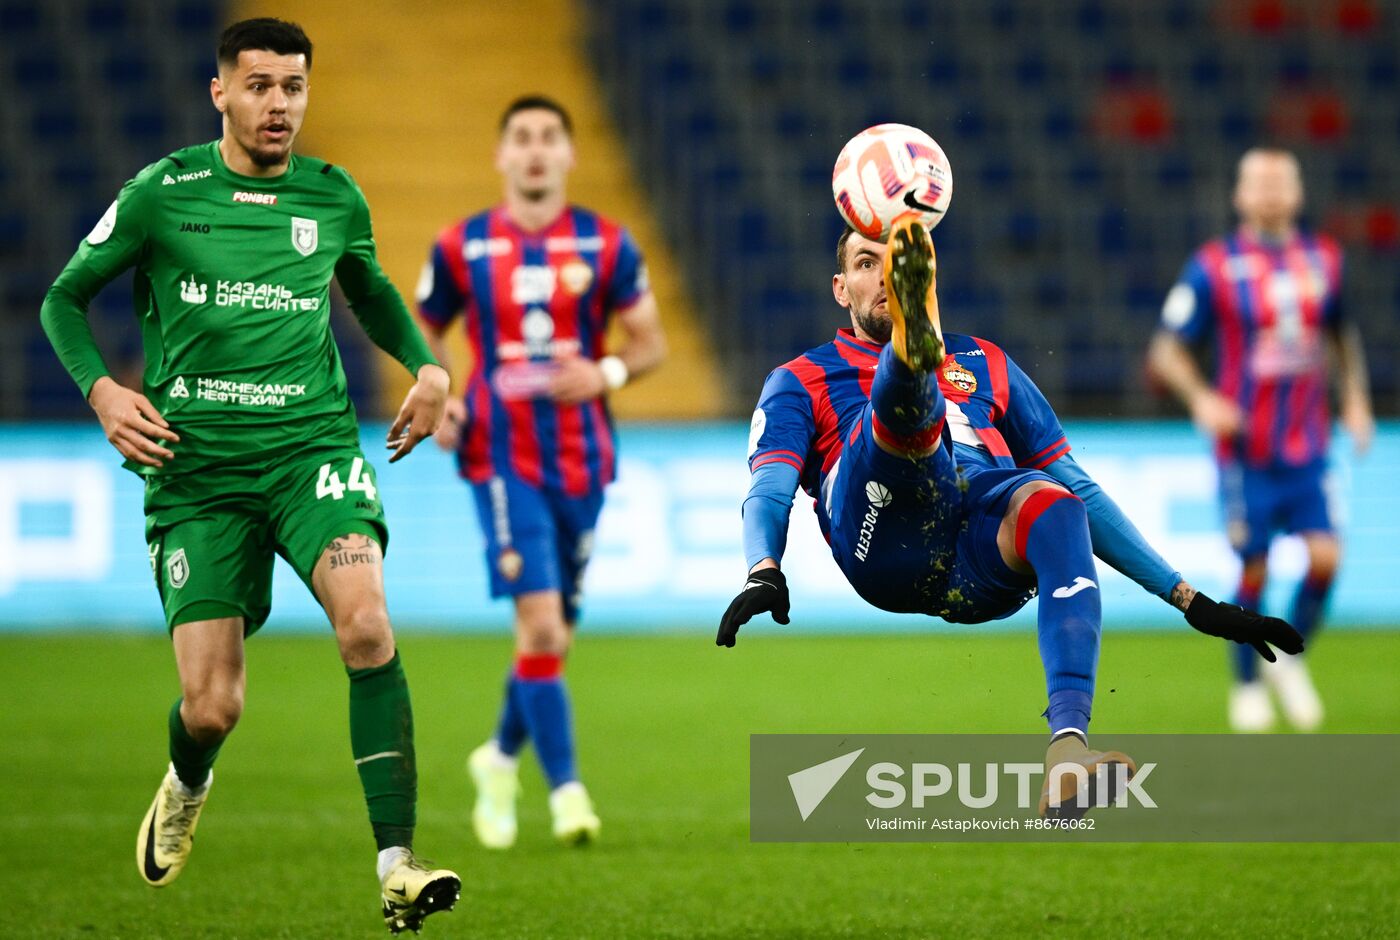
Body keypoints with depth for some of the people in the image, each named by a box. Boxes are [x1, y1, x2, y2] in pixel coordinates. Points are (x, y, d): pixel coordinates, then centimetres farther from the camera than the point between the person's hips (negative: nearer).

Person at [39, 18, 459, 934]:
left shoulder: (335, 197, 7)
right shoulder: (162, 194, 0)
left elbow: (371, 290, 27)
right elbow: (65, 298, 10)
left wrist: (427, 366, 9)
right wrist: (101, 389, -8)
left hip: (313, 445, 1)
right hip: (195, 467, -1)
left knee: (367, 625, -28)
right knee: (212, 709, -4)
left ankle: (397, 866, -29)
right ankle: (187, 788, 37)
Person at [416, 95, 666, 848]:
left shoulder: (606, 245, 3)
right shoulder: (460, 248, 1)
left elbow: (651, 342, 7)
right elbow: (424, 333, 13)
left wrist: (606, 372, -14)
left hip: (580, 459, 3)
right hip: (501, 459, -3)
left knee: (554, 635, 11)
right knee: (539, 622, -18)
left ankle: (502, 758, 36)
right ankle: (564, 788, -14)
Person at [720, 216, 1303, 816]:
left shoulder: (985, 366, 36)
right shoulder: (801, 382, 27)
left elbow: (1078, 487, 33)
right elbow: (769, 491, 9)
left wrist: (1188, 598, 25)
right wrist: (764, 573, -15)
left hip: (985, 563, 2)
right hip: (887, 546, -2)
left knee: (1054, 503, -33)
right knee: (907, 397, -27)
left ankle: (1068, 744, -53)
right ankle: (913, 346, -68)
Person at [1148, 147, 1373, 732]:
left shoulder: (1324, 260, 7)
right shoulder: (1214, 268, -6)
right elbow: (1166, 350, -4)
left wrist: (1355, 398, 12)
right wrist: (1200, 398, -21)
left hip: (1309, 448, 3)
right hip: (1247, 452, -3)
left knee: (1325, 557, -10)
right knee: (1254, 572, 0)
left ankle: (1290, 659, 15)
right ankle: (1248, 685, 20)